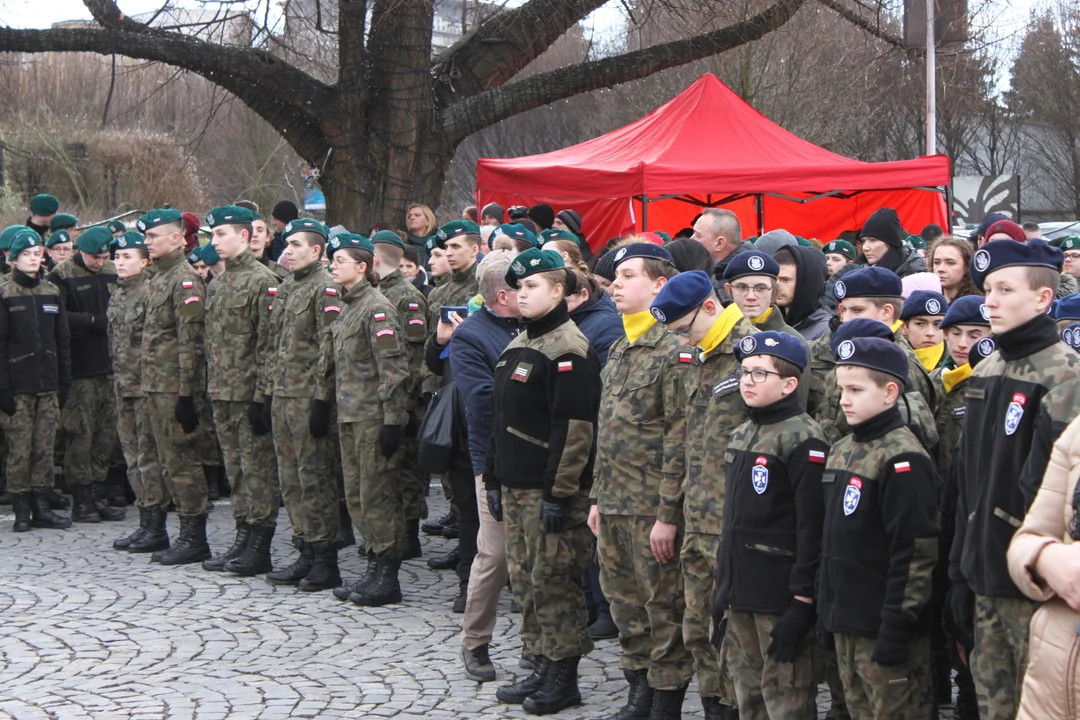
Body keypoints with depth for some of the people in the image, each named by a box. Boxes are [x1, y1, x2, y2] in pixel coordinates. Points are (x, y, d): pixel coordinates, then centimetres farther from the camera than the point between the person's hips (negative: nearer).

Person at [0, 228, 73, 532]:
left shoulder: (52, 293, 11)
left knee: (45, 449, 5)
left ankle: (41, 508, 12)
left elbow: (63, 340, 14)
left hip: (48, 386, 4)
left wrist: (64, 382, 9)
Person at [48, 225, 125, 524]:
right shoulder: (62, 276, -5)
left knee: (106, 435, 7)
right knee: (81, 435, -4)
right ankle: (81, 501, 2)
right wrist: (94, 321, -14)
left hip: (109, 365, 5)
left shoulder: (113, 273, 11)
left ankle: (99, 496, 16)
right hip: (79, 368, -5)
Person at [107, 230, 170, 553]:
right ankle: (145, 523, 17)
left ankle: (156, 528, -2)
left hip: (146, 386, -9)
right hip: (124, 387, 9)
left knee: (149, 456, -6)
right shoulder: (116, 297, 15)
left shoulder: (151, 293, -11)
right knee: (133, 457, 11)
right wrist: (117, 380, 18)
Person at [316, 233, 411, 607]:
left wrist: (392, 421, -20)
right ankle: (375, 569, 19)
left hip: (373, 418, -9)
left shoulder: (377, 308, -13)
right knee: (357, 497, 12)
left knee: (378, 496, -4)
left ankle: (387, 579, 3)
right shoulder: (347, 309, 15)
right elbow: (330, 362, 22)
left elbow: (394, 369, -17)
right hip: (350, 417, 9)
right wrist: (322, 403, 18)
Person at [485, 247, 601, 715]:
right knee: (525, 580, 13)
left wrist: (559, 493, -20)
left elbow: (574, 428, -18)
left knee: (554, 582, -4)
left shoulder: (568, 351, -13)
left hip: (550, 489, -9)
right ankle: (544, 668, 22)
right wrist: (494, 479, 19)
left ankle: (563, 680, 5)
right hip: (516, 485, 9)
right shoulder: (517, 347, 16)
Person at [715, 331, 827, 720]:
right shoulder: (742, 435, 14)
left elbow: (812, 525, -16)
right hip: (741, 593, 9)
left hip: (781, 597, -9)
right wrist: (722, 586, 19)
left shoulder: (802, 440, -13)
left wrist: (802, 602, -18)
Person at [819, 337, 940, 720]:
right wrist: (828, 611, 18)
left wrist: (897, 625, -20)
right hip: (845, 623, 9)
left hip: (884, 627, -9)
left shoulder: (903, 459, -16)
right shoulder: (842, 452, 12)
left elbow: (916, 551, -19)